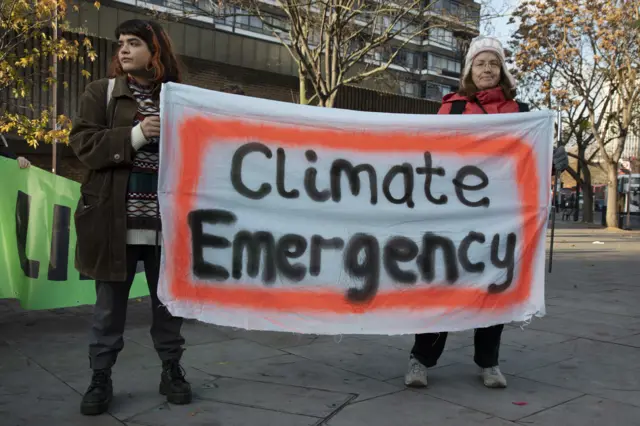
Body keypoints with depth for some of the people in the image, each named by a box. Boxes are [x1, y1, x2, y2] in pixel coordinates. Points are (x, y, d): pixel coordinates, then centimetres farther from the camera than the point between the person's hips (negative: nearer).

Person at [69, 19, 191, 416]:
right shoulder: (101, 92, 5)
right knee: (110, 303, 7)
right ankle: (101, 378, 20)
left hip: (166, 219, 1)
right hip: (115, 218, -1)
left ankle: (172, 370, 26)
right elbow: (84, 144, -6)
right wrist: (136, 135, -16)